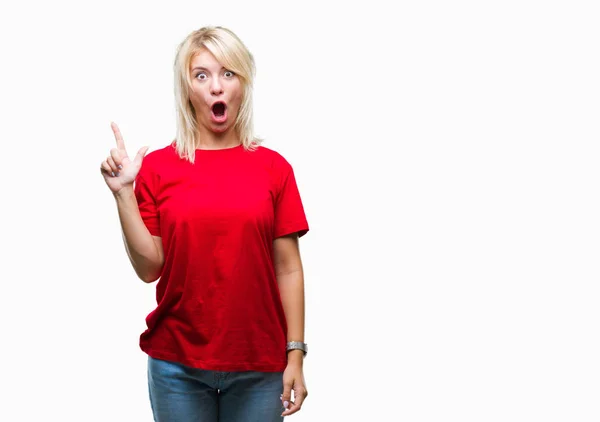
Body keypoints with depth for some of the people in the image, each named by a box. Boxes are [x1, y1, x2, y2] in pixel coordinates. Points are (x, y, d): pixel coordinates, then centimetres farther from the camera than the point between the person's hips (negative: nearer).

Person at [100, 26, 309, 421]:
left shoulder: (274, 167, 0)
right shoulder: (157, 167, 0)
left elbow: (288, 269, 1)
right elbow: (150, 267, -3)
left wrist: (296, 354, -2)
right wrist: (124, 193, -11)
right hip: (177, 364, 0)